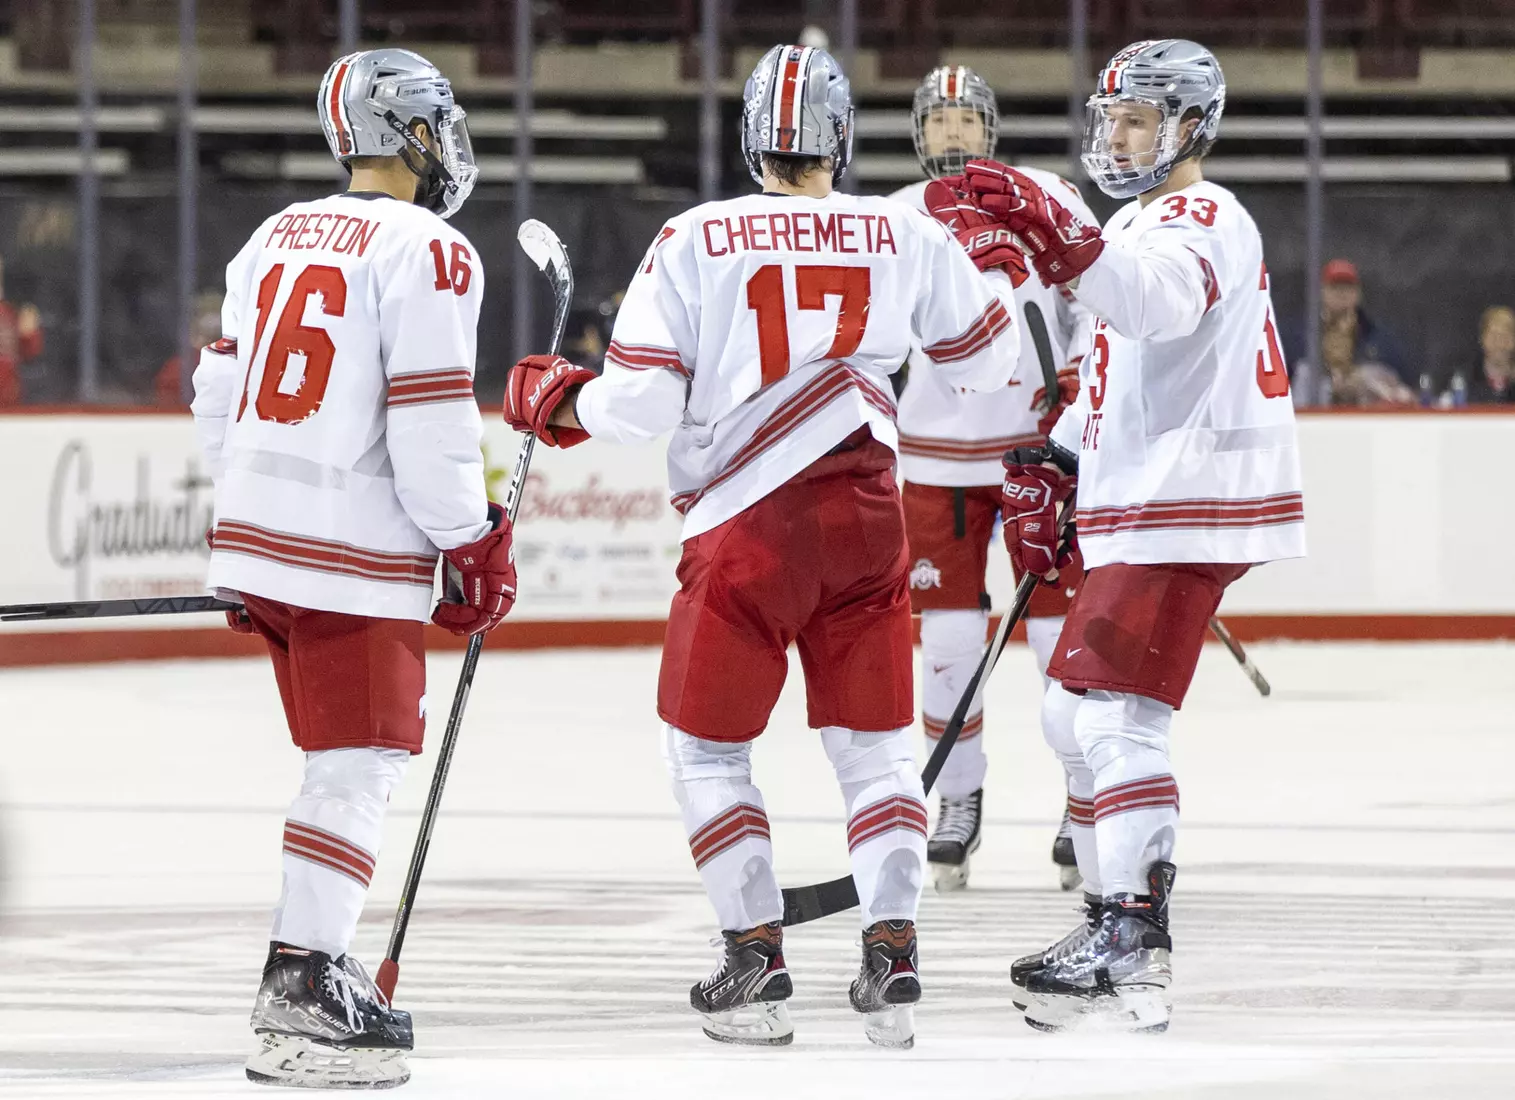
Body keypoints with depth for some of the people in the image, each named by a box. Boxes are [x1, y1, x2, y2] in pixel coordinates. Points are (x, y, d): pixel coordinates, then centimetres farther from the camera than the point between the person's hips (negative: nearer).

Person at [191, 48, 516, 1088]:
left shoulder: (278, 237, 12)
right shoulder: (428, 254, -12)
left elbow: (221, 397, 16)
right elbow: (429, 426, -17)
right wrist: (477, 547, -5)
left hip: (258, 530, 8)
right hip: (355, 550, -8)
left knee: (367, 750, 19)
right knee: (360, 765, -6)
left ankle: (317, 960, 20)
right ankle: (301, 997, -12)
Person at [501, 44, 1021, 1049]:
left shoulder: (692, 241, -5)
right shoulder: (906, 236, 1)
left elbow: (641, 404, -8)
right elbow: (988, 361, 13)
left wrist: (557, 402, 13)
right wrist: (999, 268, 32)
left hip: (742, 525, -2)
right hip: (865, 520, 2)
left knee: (707, 745, 12)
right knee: (874, 742, 13)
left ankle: (756, 957, 6)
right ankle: (893, 953, 2)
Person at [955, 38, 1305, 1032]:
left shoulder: (1200, 220, -11)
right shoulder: (1143, 224, 22)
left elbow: (1159, 298, -36)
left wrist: (1054, 235, -51)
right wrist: (1051, 467, 16)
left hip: (1190, 504, -11)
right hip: (1143, 507, 11)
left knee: (1113, 714, -17)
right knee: (1078, 714, 17)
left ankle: (1134, 950, -22)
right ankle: (1120, 914, 25)